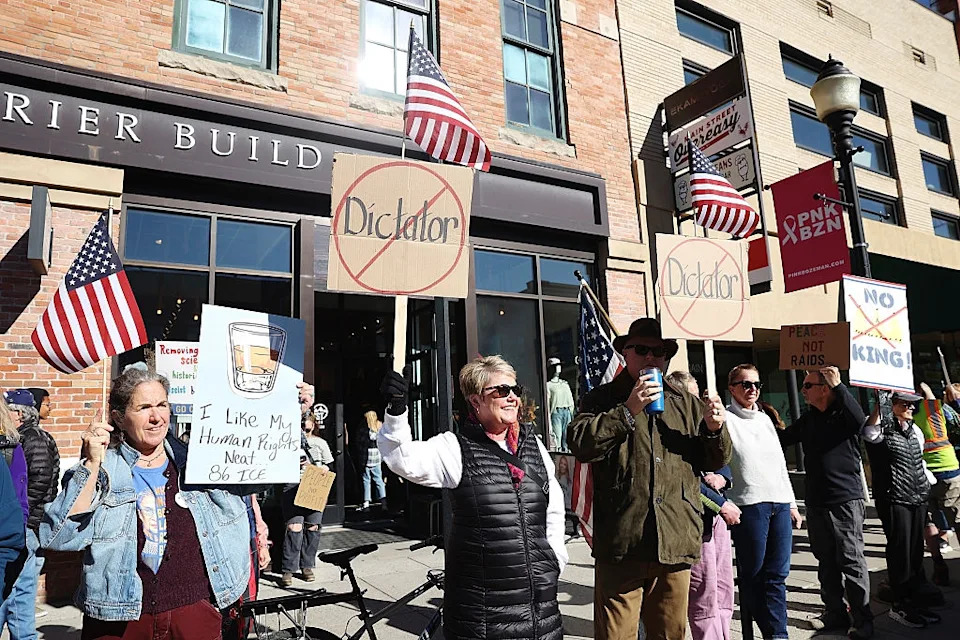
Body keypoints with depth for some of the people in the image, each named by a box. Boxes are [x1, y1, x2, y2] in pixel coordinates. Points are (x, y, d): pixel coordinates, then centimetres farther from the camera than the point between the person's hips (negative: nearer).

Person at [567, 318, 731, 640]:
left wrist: (715, 429, -4)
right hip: (622, 543, -3)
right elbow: (579, 444, -12)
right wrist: (628, 411, -18)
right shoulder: (602, 399, 4)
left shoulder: (687, 404, 16)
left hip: (677, 544, 4)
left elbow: (717, 460, 17)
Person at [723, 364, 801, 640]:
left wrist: (792, 504, 18)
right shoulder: (725, 419, -4)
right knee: (753, 574, 4)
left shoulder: (765, 418, 16)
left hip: (780, 504, 6)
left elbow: (781, 464, 20)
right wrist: (723, 503, -21)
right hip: (748, 504, -6)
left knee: (777, 575, 6)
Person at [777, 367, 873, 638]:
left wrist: (838, 385, -30)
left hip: (845, 501, -6)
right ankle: (835, 613, 26)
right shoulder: (808, 419, 11)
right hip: (816, 502, 6)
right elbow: (782, 439, 21)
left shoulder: (843, 414, -8)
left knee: (851, 561, 1)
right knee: (826, 562, 14)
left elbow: (859, 420, -32)